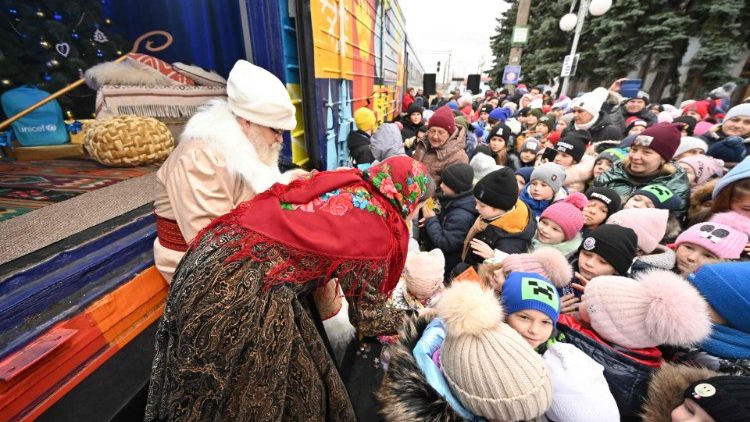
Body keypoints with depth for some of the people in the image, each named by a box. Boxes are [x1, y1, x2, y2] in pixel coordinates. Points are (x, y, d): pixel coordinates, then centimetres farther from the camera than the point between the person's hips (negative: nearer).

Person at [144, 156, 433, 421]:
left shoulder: (346, 180, 10)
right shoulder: (381, 234, -9)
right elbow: (368, 318, 3)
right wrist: (409, 318, 21)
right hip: (244, 292, -8)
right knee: (245, 394, 21)